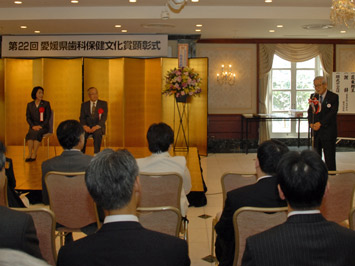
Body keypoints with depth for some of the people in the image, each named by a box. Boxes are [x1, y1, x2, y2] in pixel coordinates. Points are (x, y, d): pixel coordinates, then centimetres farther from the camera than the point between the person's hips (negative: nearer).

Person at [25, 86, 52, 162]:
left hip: (43, 126, -2)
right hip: (33, 126, 2)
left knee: (37, 133, -33)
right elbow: (28, 117, 8)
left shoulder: (46, 104, 4)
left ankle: (34, 155, -34)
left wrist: (41, 126, -14)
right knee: (30, 133, -31)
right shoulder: (30, 105, 12)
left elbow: (48, 117, -2)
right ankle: (29, 154, -35)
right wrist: (33, 126, -10)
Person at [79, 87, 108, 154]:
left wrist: (97, 126, -20)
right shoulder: (84, 105, 14)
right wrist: (84, 126, -15)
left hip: (98, 126, -2)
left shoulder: (103, 104, 8)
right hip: (87, 126, 2)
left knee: (97, 133, -36)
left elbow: (104, 117, -4)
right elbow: (82, 118, 7)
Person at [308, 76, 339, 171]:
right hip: (315, 130, 5)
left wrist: (320, 123, -21)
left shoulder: (333, 97, -5)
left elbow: (332, 113, -14)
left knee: (329, 157, -1)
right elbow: (310, 111, 7)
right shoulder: (313, 96, 10)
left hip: (328, 131, -5)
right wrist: (311, 123, -12)